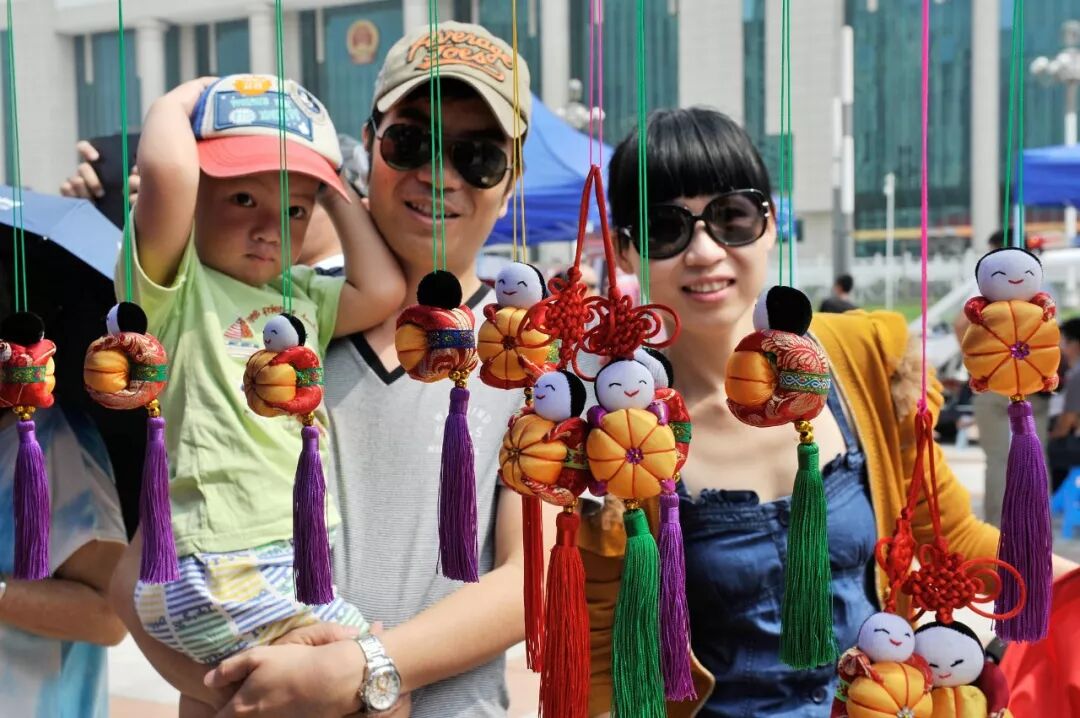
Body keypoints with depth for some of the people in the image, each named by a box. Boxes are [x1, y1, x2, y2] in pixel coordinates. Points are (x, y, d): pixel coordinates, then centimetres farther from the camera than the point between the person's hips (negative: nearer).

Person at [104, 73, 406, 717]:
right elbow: (165, 172, -25)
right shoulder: (173, 286, -8)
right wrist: (180, 100, -5)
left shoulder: (299, 298, 15)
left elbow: (383, 290, 2)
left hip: (293, 558, 8)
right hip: (219, 571, -8)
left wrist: (334, 188, 10)